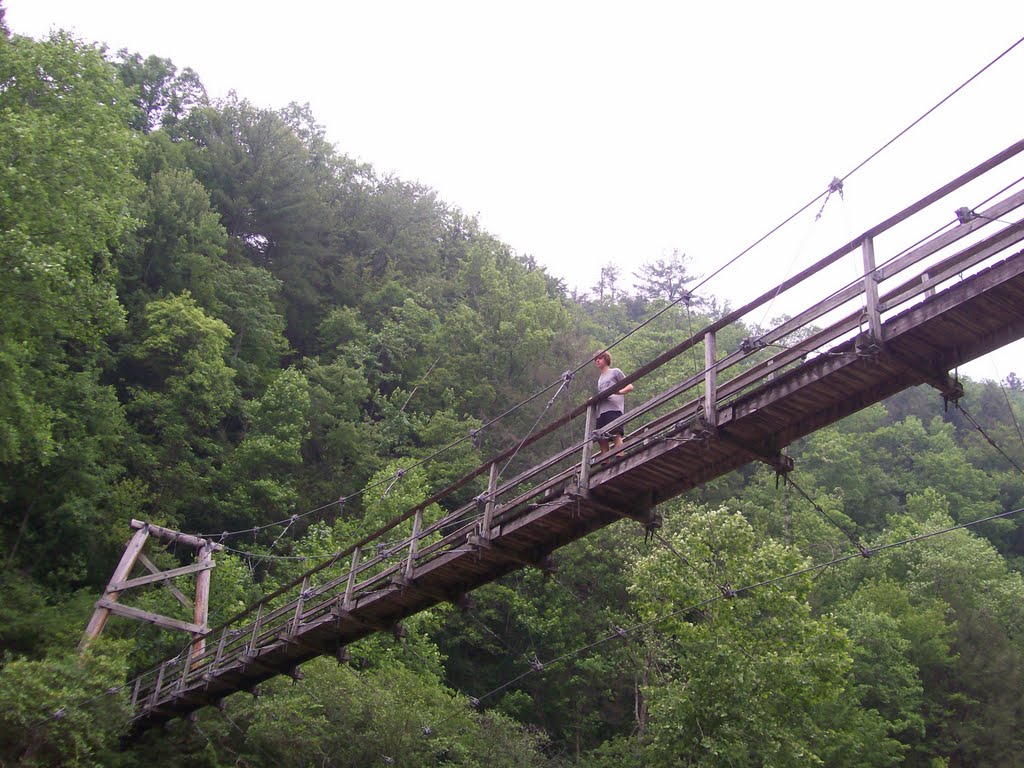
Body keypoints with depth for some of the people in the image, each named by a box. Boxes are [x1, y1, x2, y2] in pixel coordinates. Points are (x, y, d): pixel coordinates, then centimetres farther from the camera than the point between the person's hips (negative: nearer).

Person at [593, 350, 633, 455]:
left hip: (613, 408, -7)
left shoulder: (615, 372, 13)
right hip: (601, 411, 7)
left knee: (616, 434, -21)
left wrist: (619, 391, -14)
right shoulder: (600, 378, 32)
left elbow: (630, 387, 5)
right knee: (601, 439, -2)